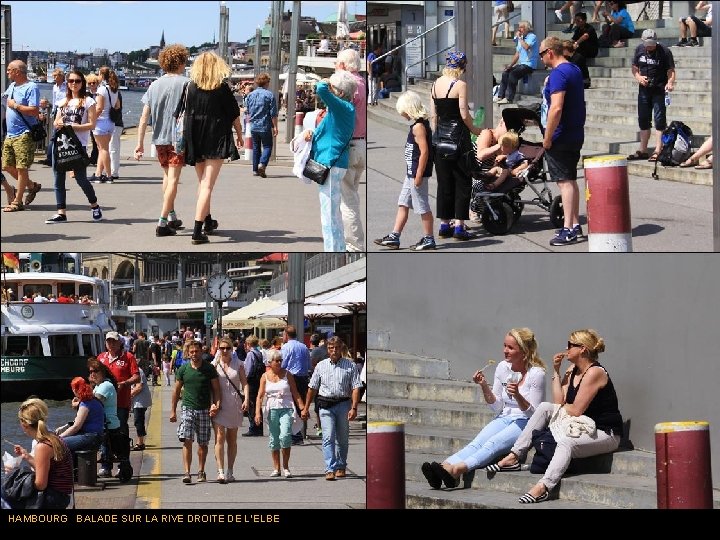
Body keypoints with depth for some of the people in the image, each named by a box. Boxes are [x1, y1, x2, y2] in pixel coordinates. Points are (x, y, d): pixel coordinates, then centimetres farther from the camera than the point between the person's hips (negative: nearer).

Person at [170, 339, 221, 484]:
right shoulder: (183, 369, 4)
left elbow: (216, 389, 4)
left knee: (203, 443, 7)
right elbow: (176, 390, 11)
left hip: (204, 410, 0)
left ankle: (201, 472, 22)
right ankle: (187, 472, -15)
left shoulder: (209, 369, 1)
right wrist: (173, 410, 9)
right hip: (187, 408, 0)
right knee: (187, 441, -12)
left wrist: (216, 405, -12)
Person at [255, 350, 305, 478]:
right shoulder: (265, 376, 6)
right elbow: (260, 396, 5)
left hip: (286, 409, -2)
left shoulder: (287, 374, 5)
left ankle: (286, 467, -7)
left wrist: (303, 408, 2)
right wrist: (257, 412, -6)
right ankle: (276, 468, 13)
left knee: (285, 436, -17)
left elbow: (295, 393, 8)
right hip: (271, 409, 2)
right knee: (274, 439, 4)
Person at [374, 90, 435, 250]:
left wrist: (419, 175, -22)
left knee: (422, 206, -2)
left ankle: (429, 239, 6)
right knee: (403, 204, 12)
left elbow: (424, 151, -23)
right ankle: (394, 237, 16)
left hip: (418, 173, -10)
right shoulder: (419, 123, 12)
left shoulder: (418, 126, -18)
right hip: (411, 173, 10)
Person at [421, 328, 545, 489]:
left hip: (525, 422, -5)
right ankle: (446, 466, -51)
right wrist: (484, 386, -5)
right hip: (504, 418, 5)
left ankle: (456, 470, -53)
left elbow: (533, 413, -10)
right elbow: (497, 408, 11)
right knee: (477, 442, -25)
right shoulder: (502, 367, 7)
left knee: (493, 443, -32)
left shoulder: (536, 373, -9)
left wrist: (517, 395, -27)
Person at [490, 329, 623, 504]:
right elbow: (559, 402, 3)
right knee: (545, 407, -3)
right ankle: (514, 457, -6)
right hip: (583, 428, 9)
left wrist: (561, 406, 4)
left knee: (566, 442, -36)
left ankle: (543, 487, -51)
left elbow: (576, 410, -17)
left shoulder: (595, 372, -15)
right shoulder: (572, 371, 12)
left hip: (605, 433, -9)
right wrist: (556, 371, 5)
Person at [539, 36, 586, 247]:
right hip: (575, 135, 10)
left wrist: (547, 138, -20)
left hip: (561, 139, -10)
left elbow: (556, 107, -26)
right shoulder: (575, 70, 14)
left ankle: (568, 229, -7)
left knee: (565, 181, -7)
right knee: (570, 180, 16)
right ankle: (575, 224, 21)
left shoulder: (558, 74, -18)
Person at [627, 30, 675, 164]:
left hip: (659, 90, -5)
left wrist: (670, 83, -29)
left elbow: (671, 71, -10)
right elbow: (634, 68, 13)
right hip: (644, 89, 5)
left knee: (659, 120, -7)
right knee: (643, 120, 12)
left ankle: (657, 151, -5)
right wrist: (638, 77, -7)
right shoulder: (639, 49, 4)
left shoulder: (664, 52, -10)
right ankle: (643, 151, 20)